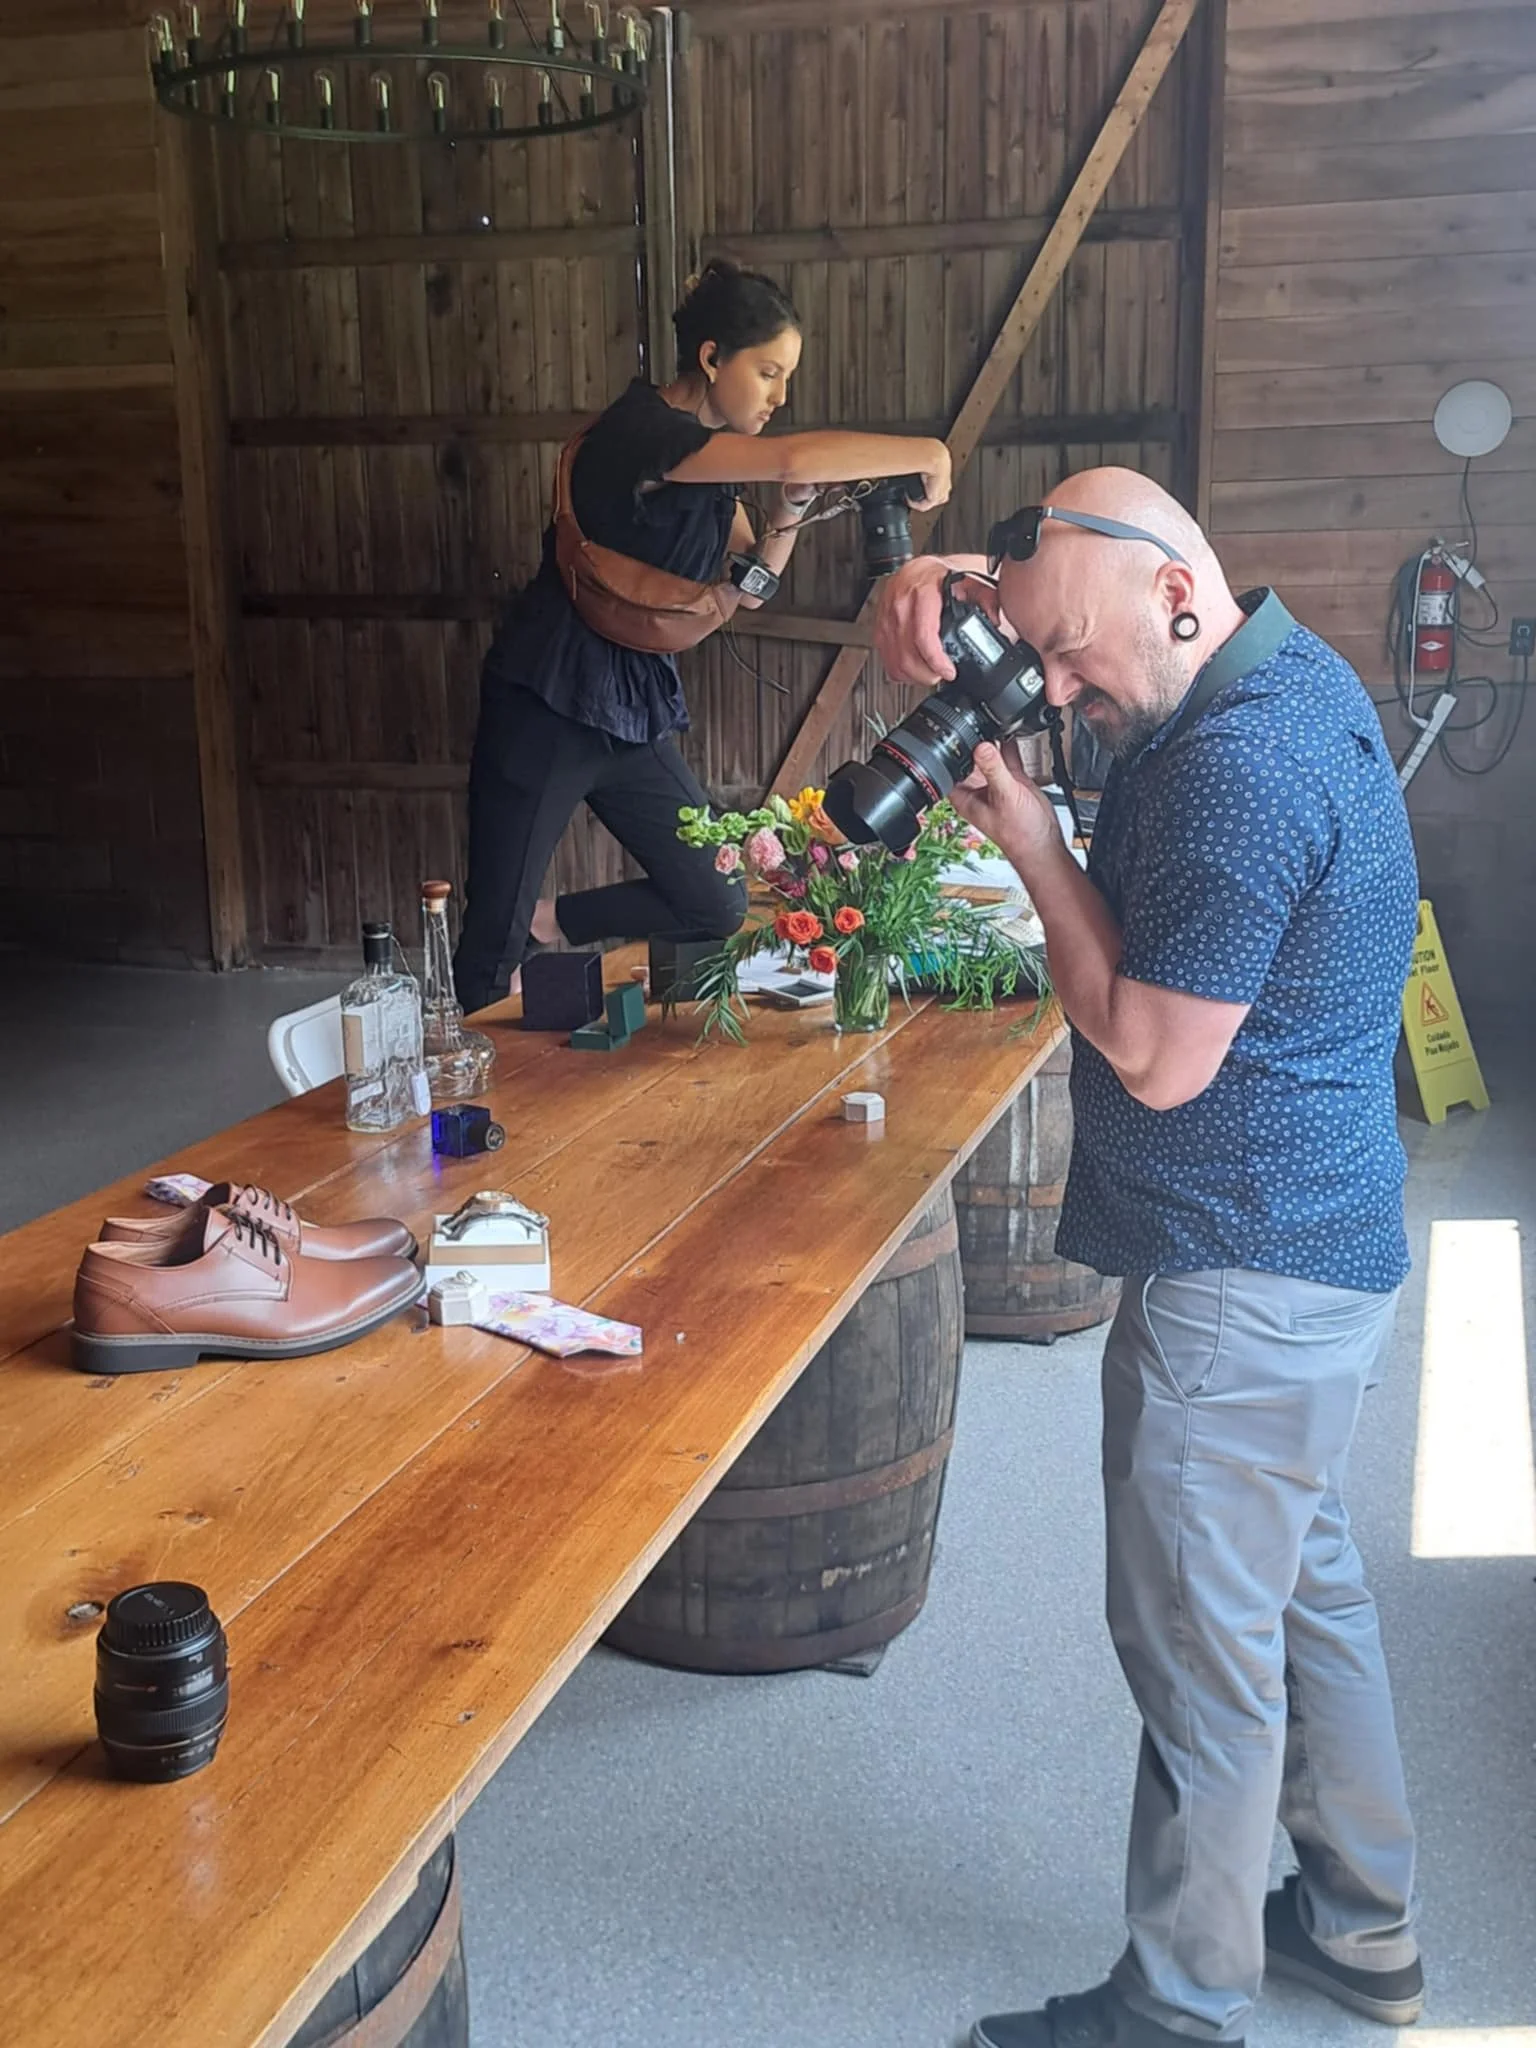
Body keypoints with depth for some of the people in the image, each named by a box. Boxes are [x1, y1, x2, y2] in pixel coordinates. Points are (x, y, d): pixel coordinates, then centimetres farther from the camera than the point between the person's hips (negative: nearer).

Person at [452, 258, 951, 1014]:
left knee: (717, 908, 5)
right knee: (494, 943, -5)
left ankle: (547, 922, 21)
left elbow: (744, 586, 13)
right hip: (548, 705, -9)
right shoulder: (643, 430, -20)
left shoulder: (708, 455, 9)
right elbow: (797, 455, -35)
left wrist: (789, 511, -4)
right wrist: (926, 453, -24)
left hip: (635, 708, 9)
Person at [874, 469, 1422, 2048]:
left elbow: (1154, 1059, -22)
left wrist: (1029, 841, -16)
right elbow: (1032, 604, 18)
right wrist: (944, 590, -5)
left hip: (1242, 1278, -11)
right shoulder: (1288, 668, 7)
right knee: (1304, 1585, 22)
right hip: (1315, 1246, 11)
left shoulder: (1239, 771, -25)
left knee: (1200, 1644, 3)